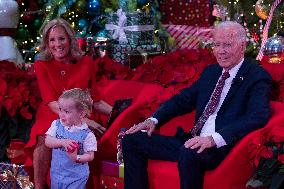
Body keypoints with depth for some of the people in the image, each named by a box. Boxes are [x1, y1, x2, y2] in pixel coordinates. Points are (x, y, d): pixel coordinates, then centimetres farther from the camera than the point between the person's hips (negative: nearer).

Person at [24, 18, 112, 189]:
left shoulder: (86, 63, 4)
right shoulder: (42, 66, 1)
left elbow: (95, 101, 11)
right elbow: (52, 103, -10)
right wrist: (82, 120, -23)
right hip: (50, 118, -1)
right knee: (44, 140, -34)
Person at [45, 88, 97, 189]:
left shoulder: (87, 135, -16)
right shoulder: (56, 125, -4)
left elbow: (90, 156, -11)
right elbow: (48, 141, -12)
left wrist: (76, 158, -28)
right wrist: (62, 142, -27)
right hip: (56, 173, 4)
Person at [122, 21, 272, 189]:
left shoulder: (258, 77, -4)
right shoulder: (211, 71, 19)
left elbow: (257, 117, -19)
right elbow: (183, 99, 24)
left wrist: (214, 139, -30)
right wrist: (153, 120, 5)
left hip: (220, 147, -8)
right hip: (194, 141, 8)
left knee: (188, 153, -39)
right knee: (131, 140, 0)